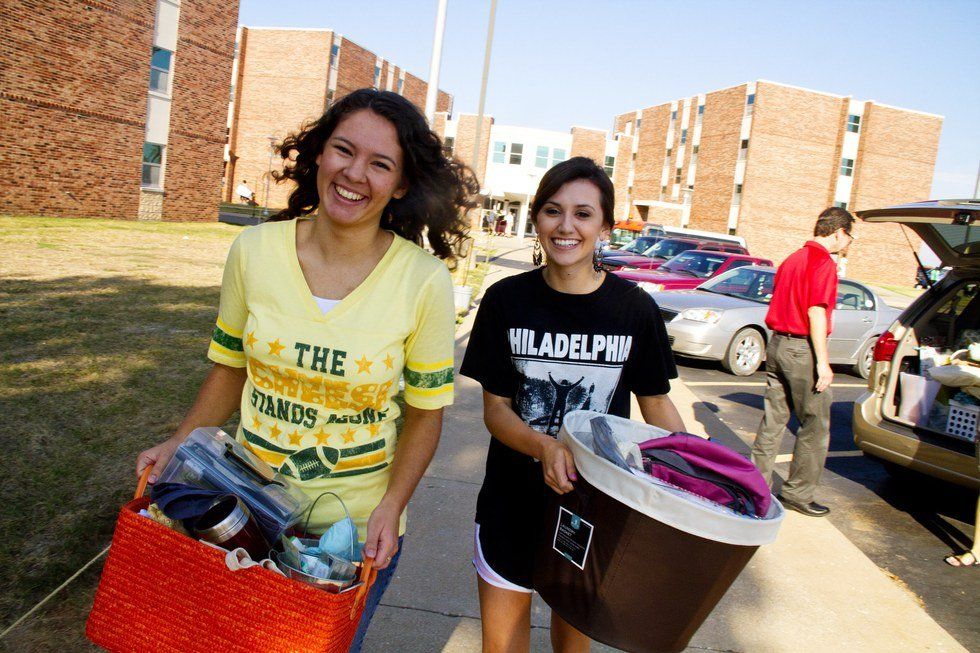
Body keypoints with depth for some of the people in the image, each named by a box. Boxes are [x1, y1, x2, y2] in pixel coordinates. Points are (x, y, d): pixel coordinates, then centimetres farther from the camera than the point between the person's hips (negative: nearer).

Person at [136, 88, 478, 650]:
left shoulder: (425, 282, -17)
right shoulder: (254, 251, -10)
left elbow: (426, 411, -8)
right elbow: (231, 365, 5)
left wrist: (391, 507, -17)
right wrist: (180, 444, -6)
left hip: (357, 528, -2)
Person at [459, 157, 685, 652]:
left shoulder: (635, 308, -10)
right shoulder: (506, 300, -9)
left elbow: (656, 402, 1)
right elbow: (495, 409, -8)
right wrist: (544, 446, -27)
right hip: (514, 500, 0)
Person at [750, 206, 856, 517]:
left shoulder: (793, 259, 15)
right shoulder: (824, 262, -12)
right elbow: (816, 313, -18)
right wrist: (822, 363, -18)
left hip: (777, 343, 8)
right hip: (803, 349, -8)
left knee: (773, 420, 13)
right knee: (815, 426, 4)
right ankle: (798, 493, 10)